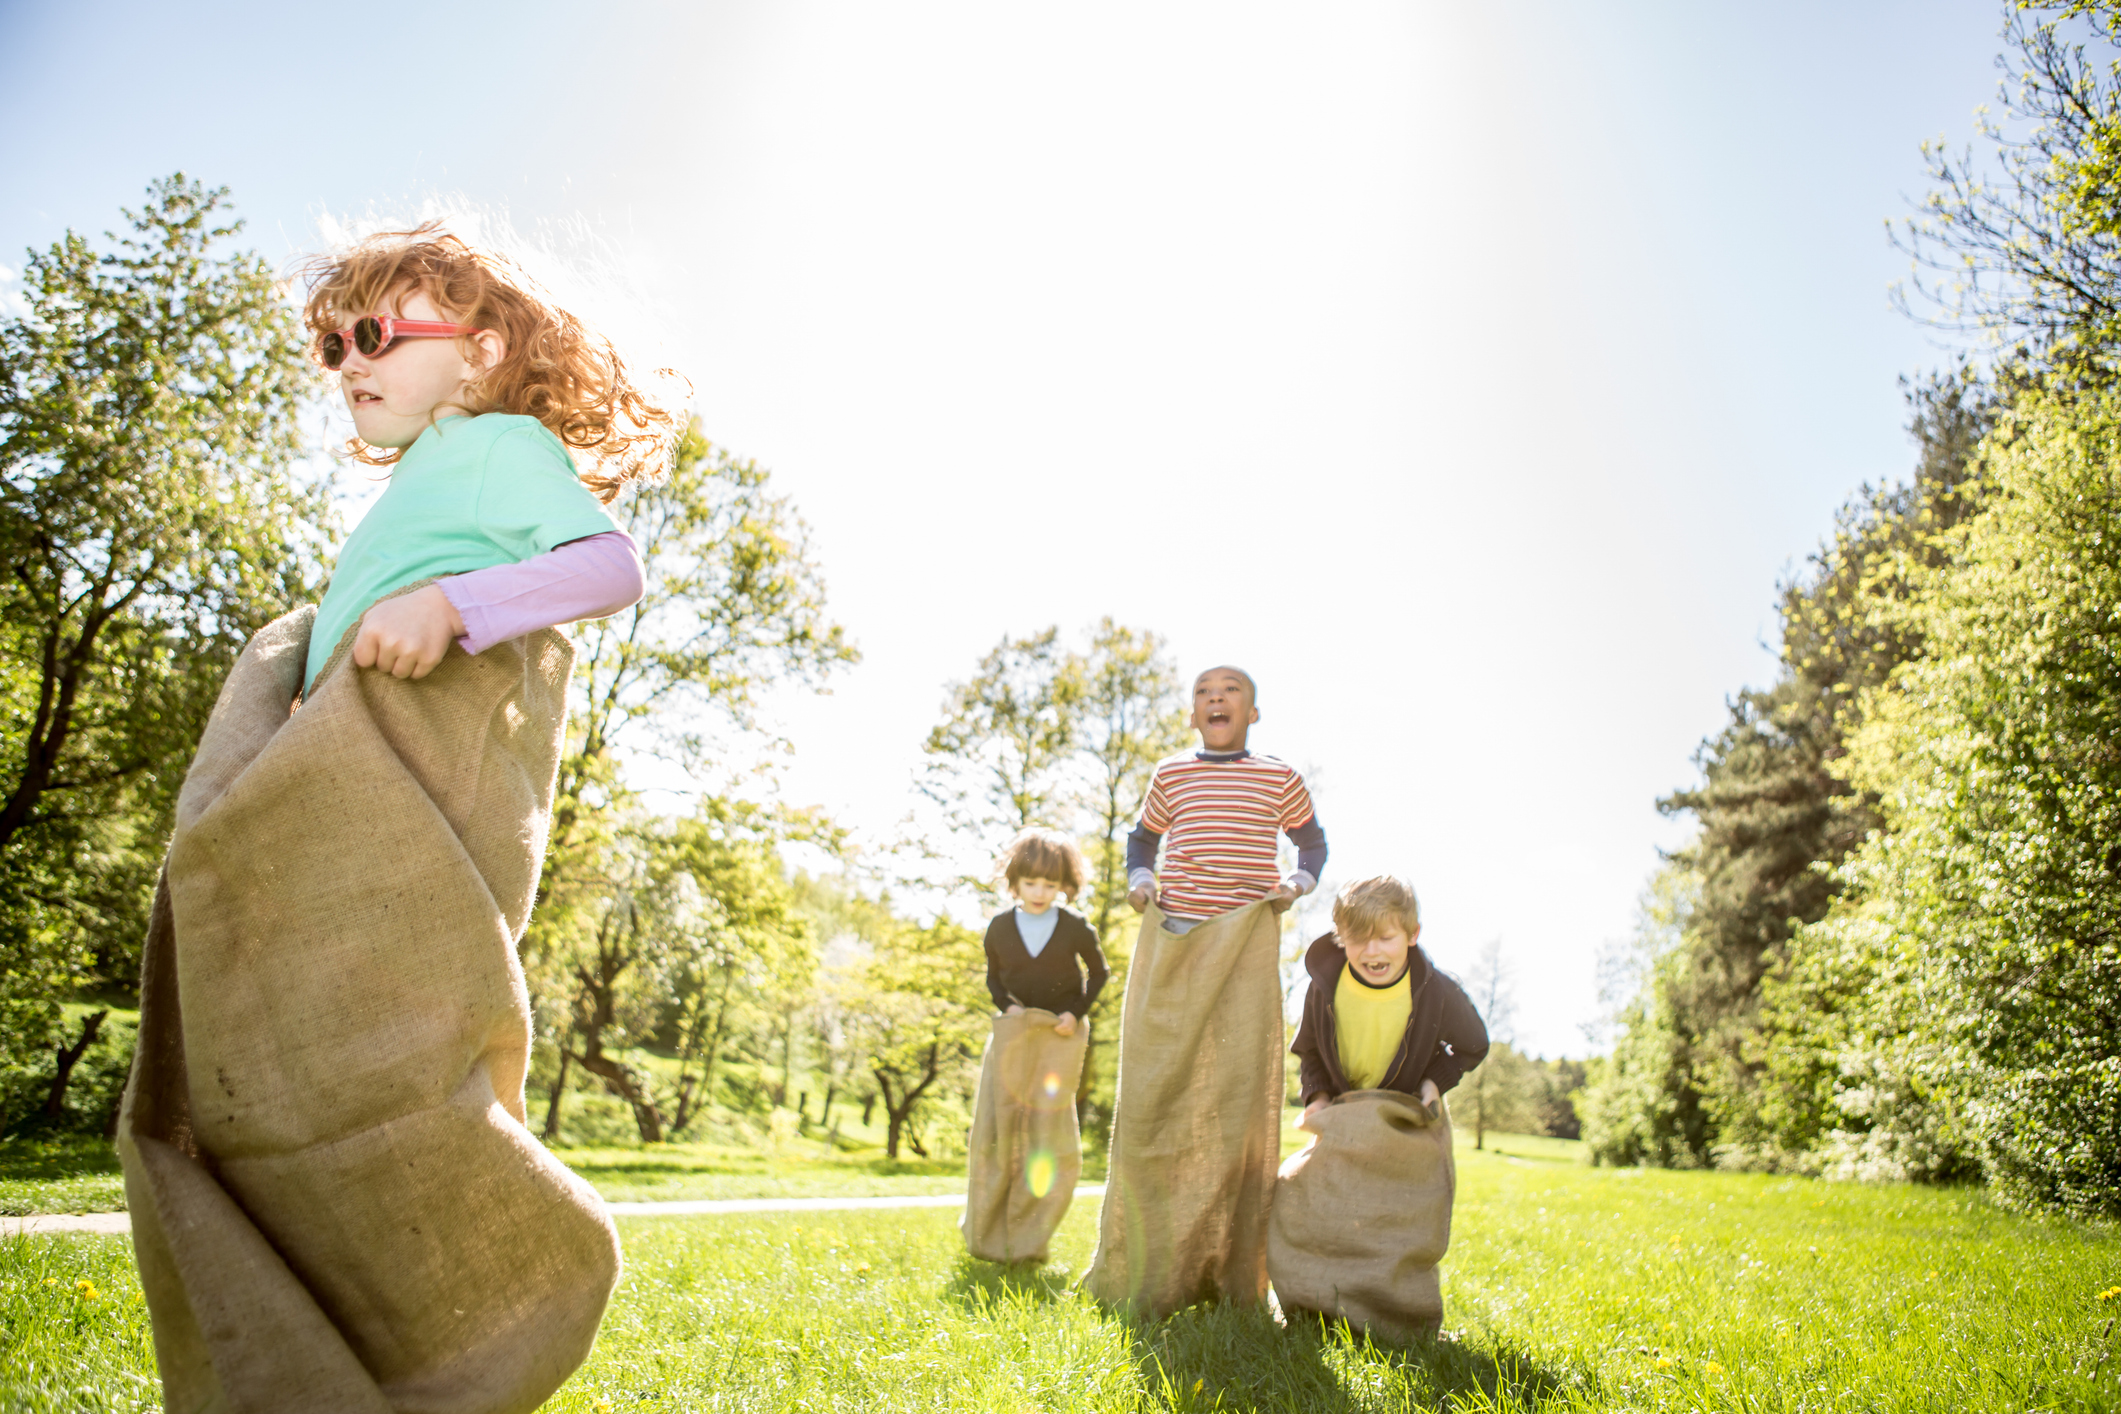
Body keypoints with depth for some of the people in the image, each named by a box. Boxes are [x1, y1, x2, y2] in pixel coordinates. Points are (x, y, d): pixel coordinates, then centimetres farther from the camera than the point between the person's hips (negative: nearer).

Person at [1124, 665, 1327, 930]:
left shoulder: (1281, 778, 7)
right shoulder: (1170, 775, 8)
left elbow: (1313, 843, 20)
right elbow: (1143, 839, 23)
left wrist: (1295, 886, 1)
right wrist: (1141, 881, 4)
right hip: (1178, 921, 1)